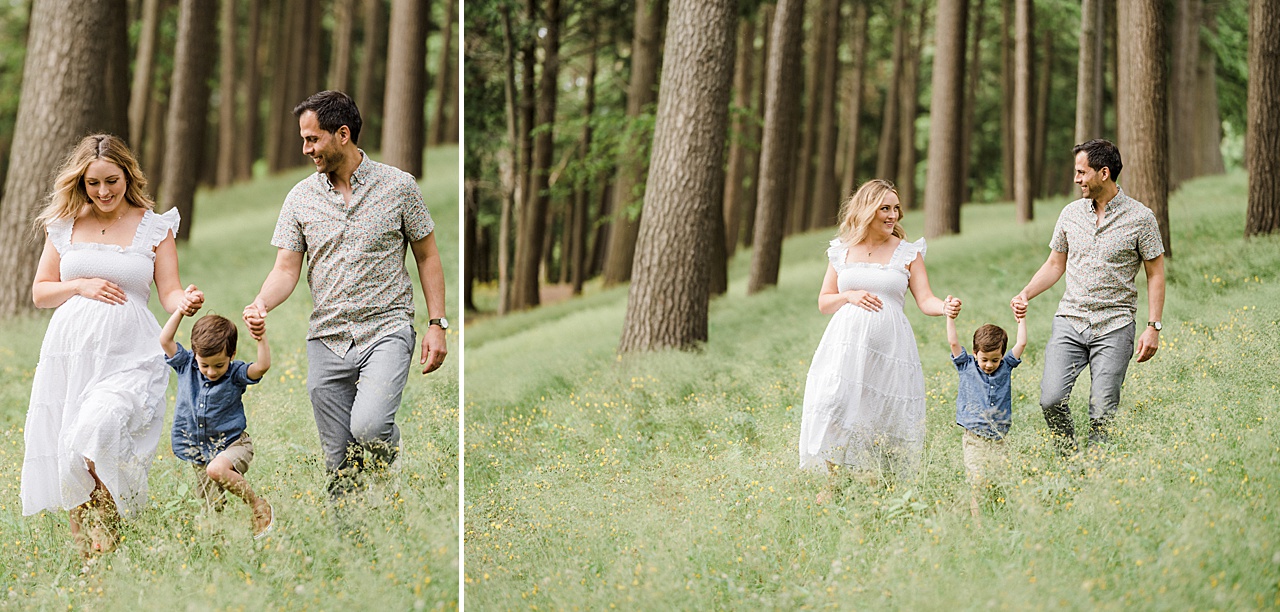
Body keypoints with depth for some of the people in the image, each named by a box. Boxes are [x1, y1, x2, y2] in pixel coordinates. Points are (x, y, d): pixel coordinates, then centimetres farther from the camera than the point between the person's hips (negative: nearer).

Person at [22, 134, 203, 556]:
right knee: (66, 448, -1)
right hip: (71, 349, 3)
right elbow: (40, 292, 16)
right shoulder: (64, 225, 11)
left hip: (127, 354, -3)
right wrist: (81, 286, -3)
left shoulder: (154, 227, 6)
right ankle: (83, 547, 14)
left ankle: (105, 527, -12)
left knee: (99, 430, -28)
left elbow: (169, 293, 2)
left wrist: (185, 301, -21)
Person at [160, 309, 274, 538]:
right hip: (200, 454, 4)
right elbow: (165, 340, -3)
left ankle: (259, 505, -19)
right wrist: (181, 311, -8)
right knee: (211, 510, 0)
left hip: (232, 444, -4)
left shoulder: (235, 374, -7)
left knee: (216, 469, -36)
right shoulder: (186, 366, 1)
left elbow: (262, 366, -22)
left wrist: (261, 337, -32)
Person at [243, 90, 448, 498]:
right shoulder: (301, 197, 6)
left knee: (368, 427, -25)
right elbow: (287, 268, 3)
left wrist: (437, 324, -2)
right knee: (339, 462, 3)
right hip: (327, 338, 3)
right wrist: (262, 303, -19)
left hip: (386, 330, -3)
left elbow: (427, 256, 5)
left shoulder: (397, 186, -1)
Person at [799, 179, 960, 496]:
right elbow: (824, 302, 16)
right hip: (847, 342, 1)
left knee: (881, 421, -4)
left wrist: (945, 306, -21)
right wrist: (850, 296, -4)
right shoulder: (842, 251, 12)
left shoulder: (908, 252, 7)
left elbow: (925, 300, 1)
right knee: (836, 405, -14)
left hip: (889, 347, -1)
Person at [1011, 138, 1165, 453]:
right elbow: (1055, 265, 19)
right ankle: (1068, 460, 8)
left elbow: (1155, 274, 0)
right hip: (1069, 321, 3)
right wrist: (1025, 294, 3)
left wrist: (1153, 327, -8)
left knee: (1103, 412, -7)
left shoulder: (1140, 218, -3)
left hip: (1114, 326, -3)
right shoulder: (1071, 213, 9)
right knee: (1052, 399, -11)